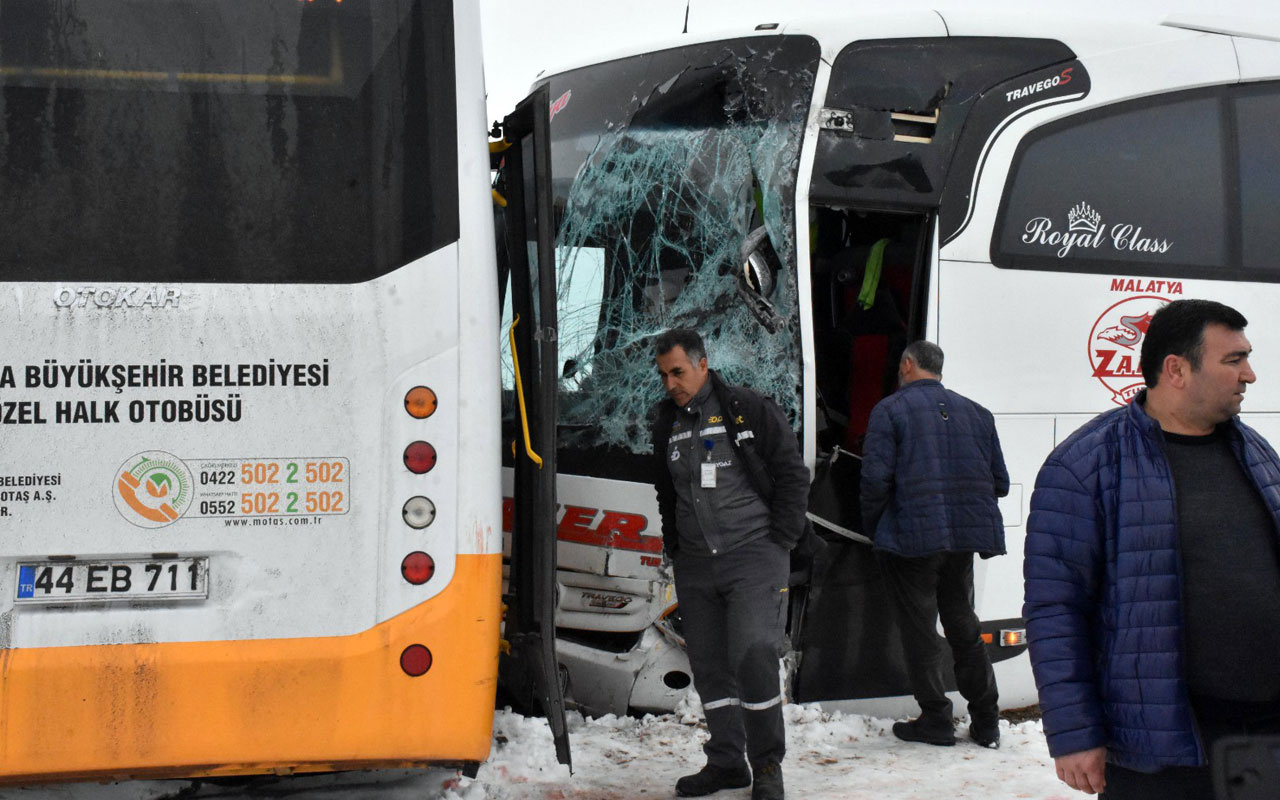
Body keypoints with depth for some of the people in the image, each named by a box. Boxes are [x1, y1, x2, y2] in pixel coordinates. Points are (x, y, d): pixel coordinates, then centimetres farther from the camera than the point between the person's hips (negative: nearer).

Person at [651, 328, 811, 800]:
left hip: (753, 554, -6)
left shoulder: (750, 411, -3)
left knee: (752, 657, -13)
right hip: (695, 565, 6)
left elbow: (793, 475, -1)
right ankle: (725, 762, 16)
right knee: (708, 665, 6)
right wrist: (674, 546, 17)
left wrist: (779, 543, -5)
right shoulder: (668, 424, 13)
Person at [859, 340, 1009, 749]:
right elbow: (1000, 482, 9)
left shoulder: (890, 409, -6)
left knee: (918, 627, 6)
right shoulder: (976, 413, 10)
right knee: (963, 623, 16)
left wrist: (873, 528, 0)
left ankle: (936, 718, 8)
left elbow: (876, 477, -14)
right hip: (967, 537, 5)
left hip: (911, 537, -5)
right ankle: (986, 722, 16)